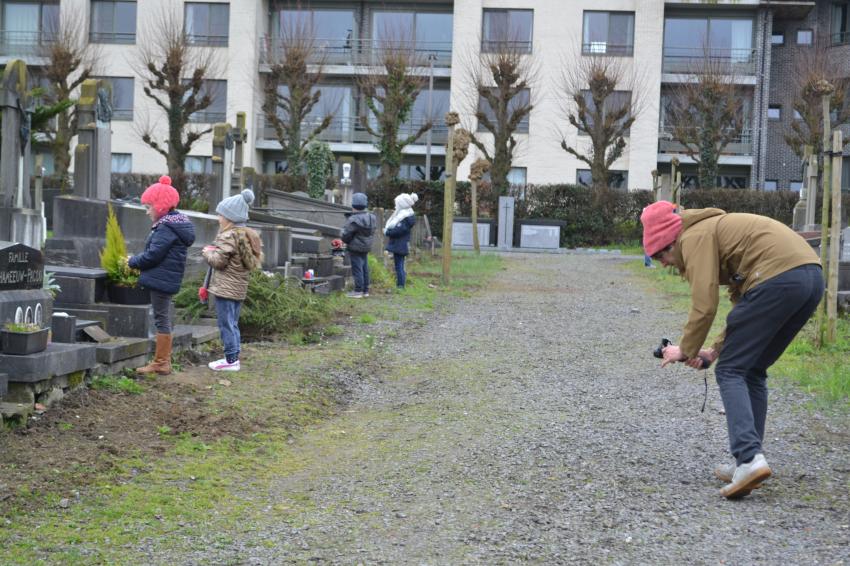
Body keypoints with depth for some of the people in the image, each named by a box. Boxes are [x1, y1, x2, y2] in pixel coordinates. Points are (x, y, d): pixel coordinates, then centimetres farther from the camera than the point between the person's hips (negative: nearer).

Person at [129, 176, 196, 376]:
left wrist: (132, 261, -5)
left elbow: (153, 255, -21)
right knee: (165, 319, 14)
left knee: (161, 319, -4)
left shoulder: (166, 228, -17)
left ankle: (161, 363, 1)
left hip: (161, 280, -10)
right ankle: (163, 360, 21)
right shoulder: (177, 223, 14)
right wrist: (136, 260, 12)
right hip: (169, 280, 10)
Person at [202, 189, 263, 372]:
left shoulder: (228, 236, -16)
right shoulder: (248, 235, 12)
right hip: (240, 288, 9)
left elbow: (218, 261, -19)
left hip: (225, 288, -9)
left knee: (226, 324, -4)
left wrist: (208, 253, 3)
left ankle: (231, 360, -2)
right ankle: (234, 357, 20)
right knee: (233, 324, 16)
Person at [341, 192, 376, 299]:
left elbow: (345, 236, -16)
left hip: (355, 249, -8)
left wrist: (344, 240, 4)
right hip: (366, 248, 8)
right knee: (365, 269, 14)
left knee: (357, 269, -2)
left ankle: (358, 291, 0)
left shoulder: (353, 220, -22)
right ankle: (365, 290, 20)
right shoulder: (372, 218, 3)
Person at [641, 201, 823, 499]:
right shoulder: (717, 228, 30)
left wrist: (686, 350, 7)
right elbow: (744, 305, 28)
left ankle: (750, 458, -16)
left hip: (777, 278, -10)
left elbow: (704, 306, -7)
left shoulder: (694, 237, 1)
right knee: (752, 371, 17)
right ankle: (748, 462, 16)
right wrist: (717, 350, 25)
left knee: (730, 372, -2)